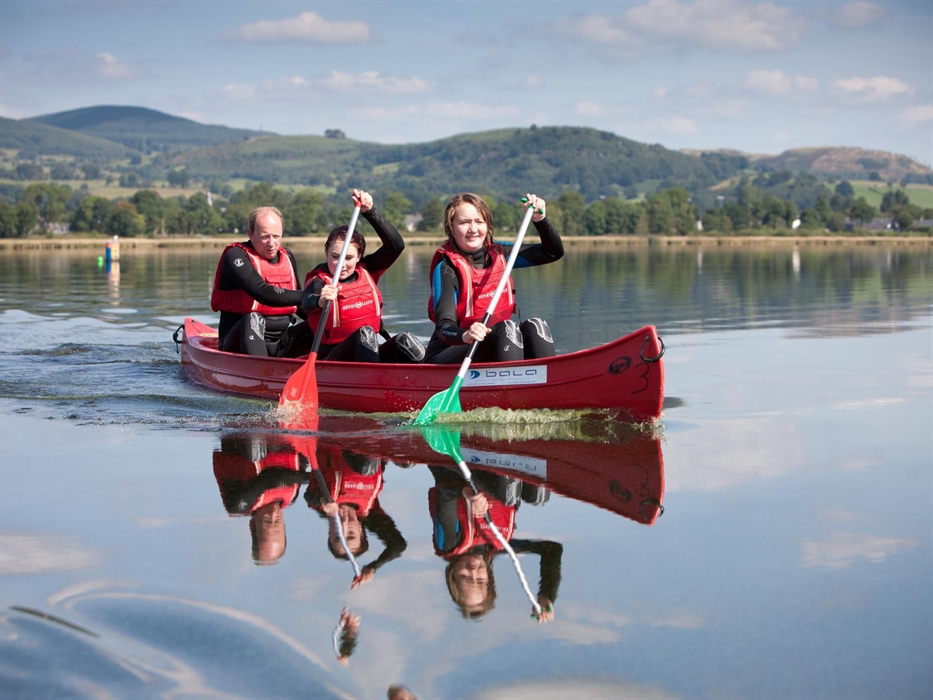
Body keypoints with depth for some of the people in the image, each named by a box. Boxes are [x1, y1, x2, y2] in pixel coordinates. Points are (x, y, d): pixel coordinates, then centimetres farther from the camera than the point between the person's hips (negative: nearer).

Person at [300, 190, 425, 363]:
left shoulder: (366, 271, 11)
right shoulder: (319, 281, -4)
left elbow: (396, 245, -1)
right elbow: (307, 303, -28)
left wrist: (369, 212, -9)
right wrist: (321, 301, -53)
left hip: (370, 354, 5)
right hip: (332, 358, -5)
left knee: (405, 341, -25)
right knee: (364, 333, -36)